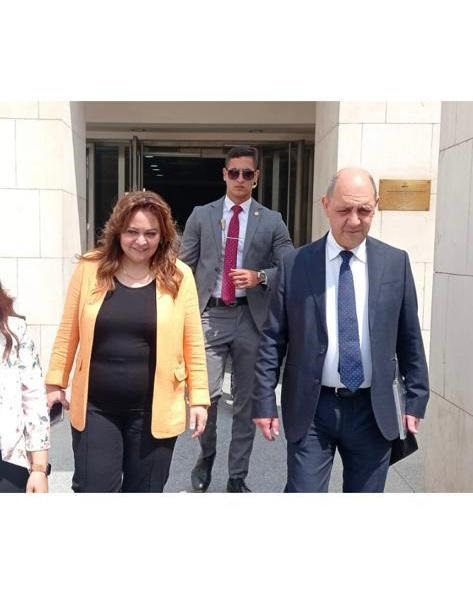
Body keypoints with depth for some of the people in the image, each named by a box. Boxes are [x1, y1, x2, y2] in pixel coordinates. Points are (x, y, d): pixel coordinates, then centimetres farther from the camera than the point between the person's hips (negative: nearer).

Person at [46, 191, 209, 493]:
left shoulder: (178, 275, -6)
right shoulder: (91, 267, -3)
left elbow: (193, 342, -2)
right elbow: (69, 332, 4)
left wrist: (198, 397, -2)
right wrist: (56, 382, 6)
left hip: (153, 410, 0)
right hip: (95, 407, 1)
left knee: (145, 490, 14)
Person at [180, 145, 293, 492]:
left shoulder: (271, 221, 5)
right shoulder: (202, 216, 7)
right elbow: (184, 267, 6)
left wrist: (260, 276, -16)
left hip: (251, 317, 1)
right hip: (210, 314, 0)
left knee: (246, 400, 8)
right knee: (207, 393, -8)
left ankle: (237, 477, 25)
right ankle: (207, 455, 24)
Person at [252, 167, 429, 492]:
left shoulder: (396, 262, 0)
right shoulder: (294, 264, -4)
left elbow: (409, 337, 6)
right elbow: (272, 339, -2)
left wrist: (416, 398, 7)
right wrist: (265, 401, -4)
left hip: (373, 410, 2)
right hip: (311, 409, -2)